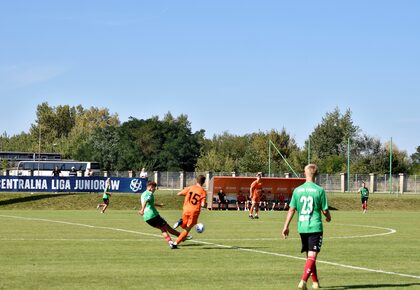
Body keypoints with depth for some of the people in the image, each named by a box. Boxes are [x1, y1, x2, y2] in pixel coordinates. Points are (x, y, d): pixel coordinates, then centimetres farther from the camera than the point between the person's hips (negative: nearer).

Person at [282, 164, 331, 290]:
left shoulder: (297, 190, 1)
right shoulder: (319, 190, -7)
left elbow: (292, 209, 1)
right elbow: (325, 210, -4)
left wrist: (286, 226, 6)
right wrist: (328, 217, 18)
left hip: (302, 228, 4)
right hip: (315, 227, -4)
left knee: (309, 255, 18)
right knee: (312, 256, -5)